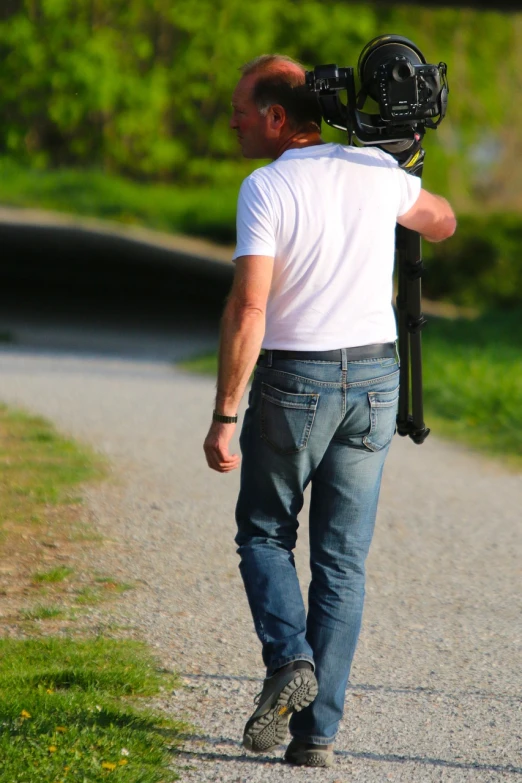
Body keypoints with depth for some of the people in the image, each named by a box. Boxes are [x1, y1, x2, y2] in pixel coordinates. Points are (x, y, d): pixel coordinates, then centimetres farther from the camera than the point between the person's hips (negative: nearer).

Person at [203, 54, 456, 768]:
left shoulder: (266, 188, -12)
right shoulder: (377, 170, 3)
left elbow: (249, 310, -18)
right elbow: (442, 223, 23)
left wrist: (224, 417, -15)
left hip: (294, 380, -4)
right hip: (375, 376, 4)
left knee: (265, 533, 16)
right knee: (342, 560, 8)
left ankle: (288, 661, -9)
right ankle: (317, 730, 5)